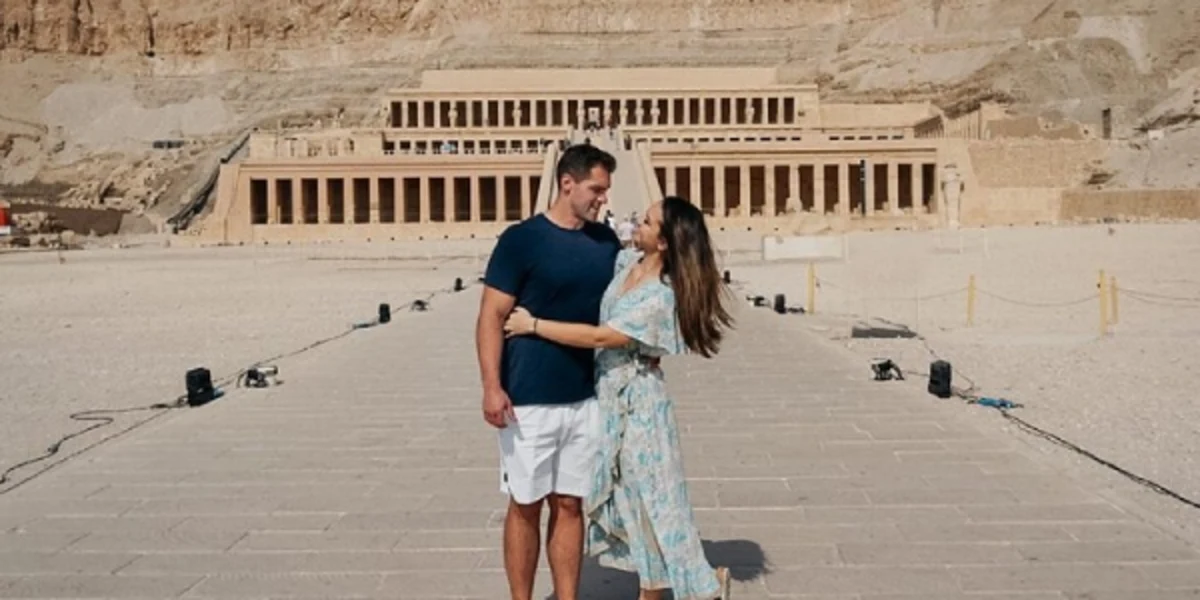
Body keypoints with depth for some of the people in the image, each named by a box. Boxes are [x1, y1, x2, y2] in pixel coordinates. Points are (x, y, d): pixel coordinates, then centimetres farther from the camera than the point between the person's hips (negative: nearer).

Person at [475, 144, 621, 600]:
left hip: (585, 399, 4)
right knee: (526, 506, 7)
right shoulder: (521, 239, -9)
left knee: (569, 505, 12)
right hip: (528, 401, -4)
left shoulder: (606, 241, 7)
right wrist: (491, 386, -21)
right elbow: (491, 316, -12)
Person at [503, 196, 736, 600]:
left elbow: (599, 337, -23)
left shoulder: (663, 297, -24)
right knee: (630, 494, 16)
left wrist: (533, 325, -19)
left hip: (638, 398, -9)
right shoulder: (627, 260, 0)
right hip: (610, 393, 9)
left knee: (652, 494, 2)